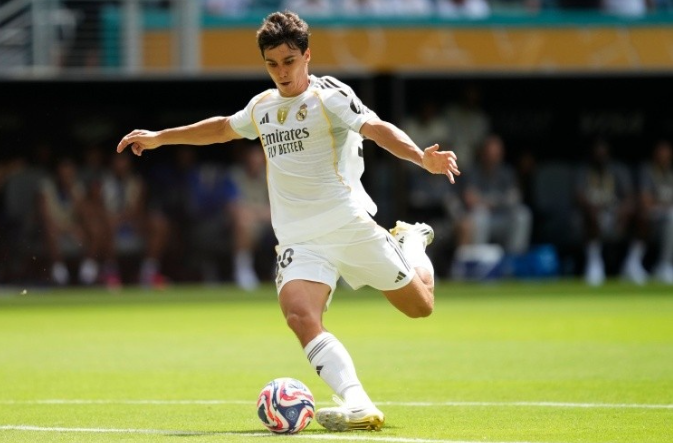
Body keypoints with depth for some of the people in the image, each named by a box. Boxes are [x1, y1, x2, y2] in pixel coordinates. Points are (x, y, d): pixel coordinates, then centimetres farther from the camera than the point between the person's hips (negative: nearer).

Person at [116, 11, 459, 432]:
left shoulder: (329, 95, -7)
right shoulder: (262, 106, 12)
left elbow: (377, 128, -23)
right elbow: (222, 128, 33)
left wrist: (423, 158, -41)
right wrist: (159, 138, 39)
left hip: (349, 223, -4)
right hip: (300, 238, 4)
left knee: (420, 305, 2)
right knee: (299, 314, -25)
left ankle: (410, 241, 36)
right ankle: (357, 405, -34)